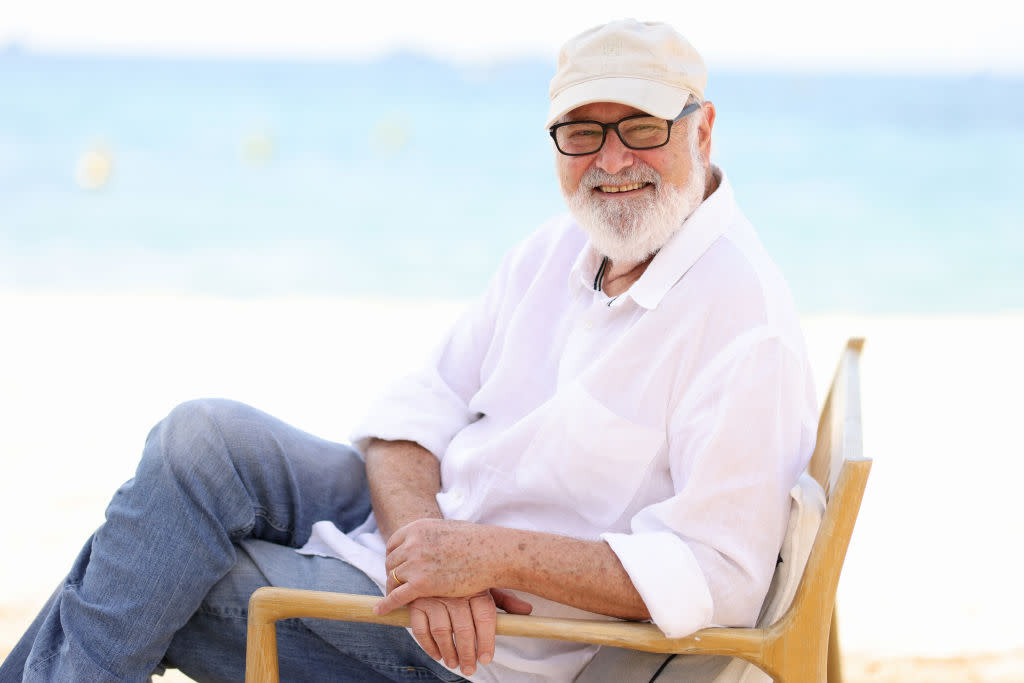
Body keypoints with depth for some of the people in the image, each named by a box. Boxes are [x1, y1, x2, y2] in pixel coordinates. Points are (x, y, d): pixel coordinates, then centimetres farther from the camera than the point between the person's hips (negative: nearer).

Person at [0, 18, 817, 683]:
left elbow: (720, 577, -26)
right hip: (422, 517, 8)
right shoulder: (559, 249, 5)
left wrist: (494, 555, -28)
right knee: (203, 436, -11)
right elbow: (418, 408, 4)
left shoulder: (743, 322, -20)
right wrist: (418, 537, -18)